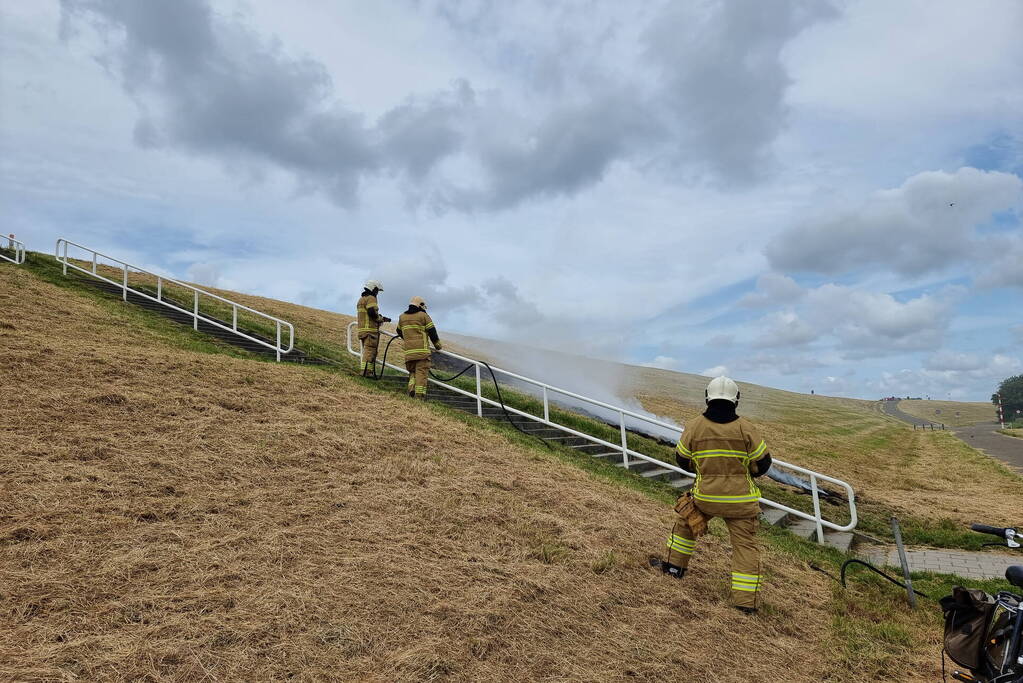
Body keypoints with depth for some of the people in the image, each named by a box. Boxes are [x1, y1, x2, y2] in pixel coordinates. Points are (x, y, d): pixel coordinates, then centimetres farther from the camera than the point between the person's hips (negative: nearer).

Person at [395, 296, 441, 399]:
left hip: (408, 350, 5)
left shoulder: (402, 317, 16)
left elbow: (399, 332, 28)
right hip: (422, 348, -4)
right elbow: (432, 331, 0)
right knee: (421, 371, -5)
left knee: (412, 371, 16)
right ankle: (419, 393, -11)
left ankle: (412, 389, -4)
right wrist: (437, 345, 13)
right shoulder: (423, 315, 1)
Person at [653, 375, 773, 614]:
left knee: (686, 522, 26)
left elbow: (682, 460, 3)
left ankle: (674, 566, 36)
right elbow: (763, 464, -2)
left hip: (705, 495, 1)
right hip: (740, 500, -1)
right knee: (745, 545, 9)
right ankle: (746, 600, 8)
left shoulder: (694, 426, -9)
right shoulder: (745, 429, -11)